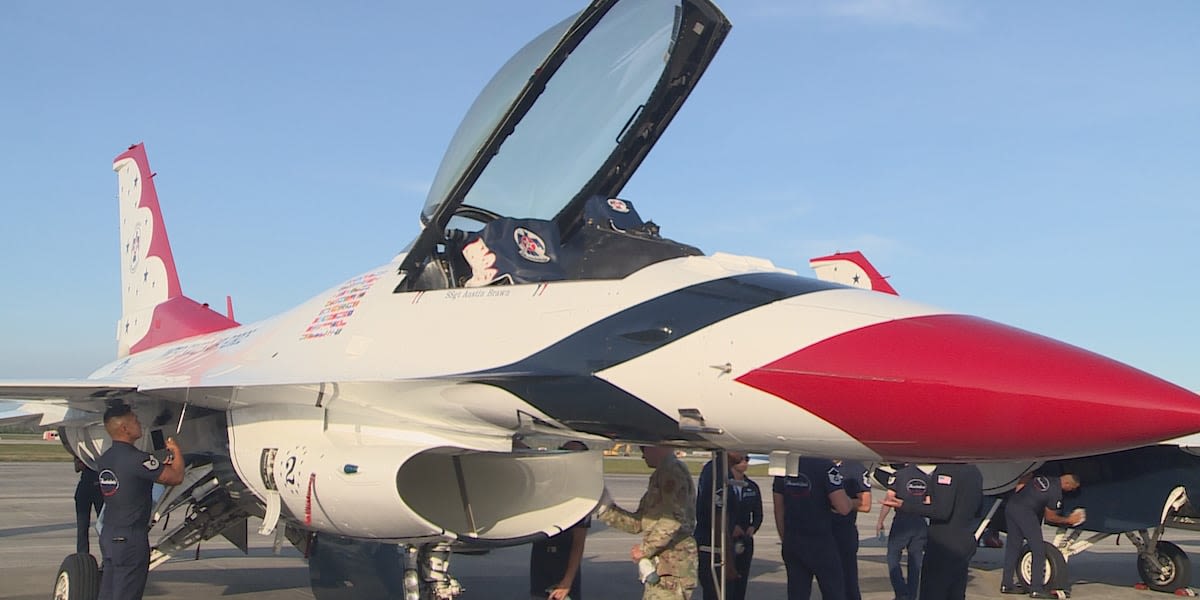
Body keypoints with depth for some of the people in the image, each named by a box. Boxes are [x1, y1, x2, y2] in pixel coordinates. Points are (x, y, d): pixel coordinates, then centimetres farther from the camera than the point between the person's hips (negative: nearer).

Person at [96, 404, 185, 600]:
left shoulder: (103, 460, 8)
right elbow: (176, 477, -15)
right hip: (131, 538, -8)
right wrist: (176, 450, 3)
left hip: (108, 535, 8)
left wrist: (161, 465, 18)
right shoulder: (137, 459, -19)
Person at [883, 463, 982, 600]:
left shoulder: (946, 470, -17)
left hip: (943, 545, -9)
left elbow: (942, 511, -22)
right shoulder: (975, 471, 10)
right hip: (966, 544, 9)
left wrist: (904, 505, -21)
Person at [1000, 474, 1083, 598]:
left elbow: (1019, 486, 22)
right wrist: (1069, 520, 17)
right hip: (1025, 512, -8)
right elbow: (1050, 517, 6)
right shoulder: (1056, 493, -4)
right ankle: (1036, 589, -2)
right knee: (1038, 550, 0)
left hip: (1010, 505, 8)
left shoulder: (1042, 478, 18)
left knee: (1012, 547, 14)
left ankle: (1006, 584, 17)